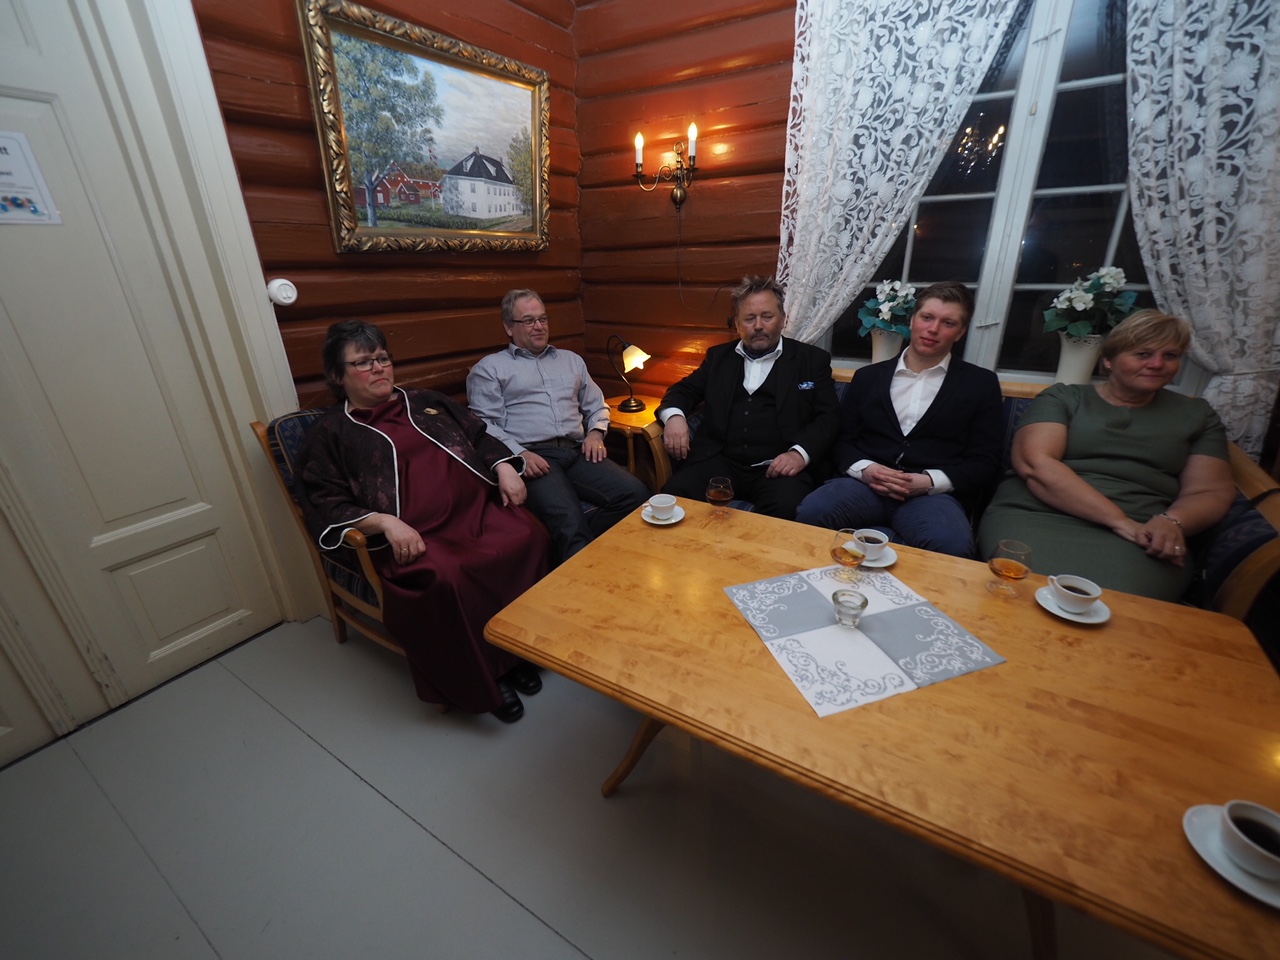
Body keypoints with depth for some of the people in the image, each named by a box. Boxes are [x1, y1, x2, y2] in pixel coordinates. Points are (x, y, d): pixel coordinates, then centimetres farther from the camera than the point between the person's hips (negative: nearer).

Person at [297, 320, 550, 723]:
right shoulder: (331, 433, 12)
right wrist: (386, 523, -16)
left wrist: (504, 467, 2)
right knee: (444, 576, -34)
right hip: (414, 536, -3)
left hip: (475, 507, 4)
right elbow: (326, 506, 2)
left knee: (528, 536, -24)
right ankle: (478, 682, -9)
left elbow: (479, 437, 24)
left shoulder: (427, 402, 25)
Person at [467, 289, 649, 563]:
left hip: (577, 452, 5)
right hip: (532, 457, -5)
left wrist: (595, 432, 7)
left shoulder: (571, 360, 29)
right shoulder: (489, 368, 14)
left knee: (636, 492, -21)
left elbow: (597, 405, 29)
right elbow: (485, 423, 2)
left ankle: (578, 544, -7)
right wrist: (519, 454, -14)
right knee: (570, 520, -33)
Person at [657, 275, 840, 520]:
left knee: (784, 508, -33)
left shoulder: (812, 359, 11)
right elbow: (685, 389, 19)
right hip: (720, 461, 2)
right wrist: (674, 415, -6)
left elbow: (828, 416, 5)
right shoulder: (719, 356, 19)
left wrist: (800, 453, -14)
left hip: (778, 466, -1)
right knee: (675, 496, -26)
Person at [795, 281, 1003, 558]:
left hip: (934, 495, -1)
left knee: (952, 547, -36)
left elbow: (984, 463, 6)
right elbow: (843, 440, 13)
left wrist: (930, 481, -12)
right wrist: (863, 468, -10)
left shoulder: (981, 384, 12)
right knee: (809, 515, -31)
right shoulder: (868, 376, 16)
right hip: (866, 485, 2)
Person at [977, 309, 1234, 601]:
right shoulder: (1063, 398, 11)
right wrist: (1119, 520, -14)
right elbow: (1035, 463, -6)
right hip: (1037, 516, -2)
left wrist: (1171, 522, -10)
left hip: (1141, 537, 3)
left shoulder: (1196, 414, 23)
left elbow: (1213, 492, 15)